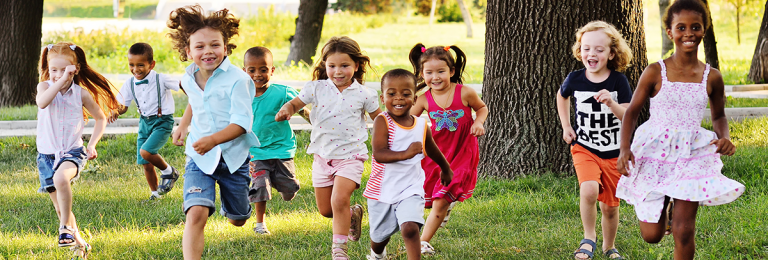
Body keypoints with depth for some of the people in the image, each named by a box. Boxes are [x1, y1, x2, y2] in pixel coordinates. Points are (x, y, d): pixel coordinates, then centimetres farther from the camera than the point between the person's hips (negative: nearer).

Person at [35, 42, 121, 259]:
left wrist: (92, 144, 0)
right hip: (47, 154, 2)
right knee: (60, 207, 6)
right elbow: (42, 103, -29)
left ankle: (66, 226, -23)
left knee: (61, 178, -36)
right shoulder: (45, 86, -4)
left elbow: (100, 118, 11)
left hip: (72, 152, -2)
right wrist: (61, 80, -33)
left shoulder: (81, 93, -3)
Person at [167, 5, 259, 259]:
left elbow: (242, 123, -24)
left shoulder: (237, 79, -19)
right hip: (200, 157, 2)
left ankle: (230, 204, 56)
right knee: (196, 213, -23)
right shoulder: (189, 79, 0)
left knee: (238, 220, 19)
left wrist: (214, 139, -38)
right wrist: (183, 126, 13)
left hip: (233, 157, -2)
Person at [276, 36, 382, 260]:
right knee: (325, 210, 9)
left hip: (350, 155, -3)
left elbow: (380, 119, 8)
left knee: (339, 200, -22)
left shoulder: (363, 94, -3)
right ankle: (353, 214, 40)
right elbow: (296, 102, -5)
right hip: (323, 155, 3)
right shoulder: (317, 89, -1)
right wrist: (286, 110, -28)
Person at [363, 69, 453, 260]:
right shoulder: (382, 122, -13)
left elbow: (432, 150, 22)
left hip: (410, 189, 1)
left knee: (410, 228, -22)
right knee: (380, 236, 15)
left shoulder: (422, 126, 0)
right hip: (382, 190, -1)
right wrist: (405, 154, -41)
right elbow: (378, 154, -26)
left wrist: (446, 169, 38)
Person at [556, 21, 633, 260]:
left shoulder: (618, 81, -10)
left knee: (610, 206, 11)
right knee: (589, 190, -28)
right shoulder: (575, 79, -6)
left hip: (614, 153, 1)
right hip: (584, 148, -1)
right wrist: (566, 126, 11)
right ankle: (589, 239, -6)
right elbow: (562, 96, 18)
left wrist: (611, 103, -33)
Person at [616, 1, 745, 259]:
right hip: (653, 153, -1)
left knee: (684, 232, -7)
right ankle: (663, 207, 40)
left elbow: (719, 116, 16)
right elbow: (632, 111, 1)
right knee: (651, 235, 4)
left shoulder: (711, 77, 1)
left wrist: (724, 137, -6)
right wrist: (624, 148, -13)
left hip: (691, 154, 1)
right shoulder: (655, 72, -6)